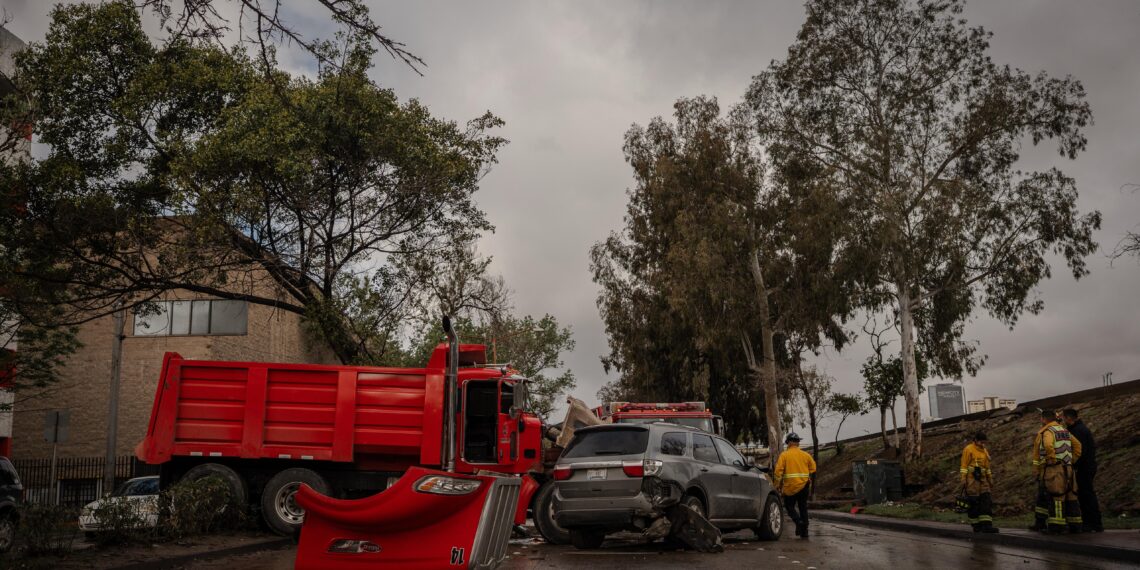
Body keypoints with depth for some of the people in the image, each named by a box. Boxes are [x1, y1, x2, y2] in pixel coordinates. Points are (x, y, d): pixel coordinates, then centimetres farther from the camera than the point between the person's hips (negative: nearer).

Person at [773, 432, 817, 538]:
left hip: (790, 487, -3)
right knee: (803, 508, 12)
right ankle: (804, 532, 11)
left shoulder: (784, 455, -4)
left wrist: (778, 485, -1)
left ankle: (798, 521, -14)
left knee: (789, 506, 11)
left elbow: (778, 471, -9)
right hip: (804, 486, 3)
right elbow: (813, 470, 11)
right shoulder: (806, 455, 7)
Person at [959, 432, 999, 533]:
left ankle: (986, 525, -9)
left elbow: (987, 467, 22)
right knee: (973, 503, -4)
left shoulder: (984, 451, 15)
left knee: (986, 502, -4)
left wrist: (990, 481, 20)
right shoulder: (968, 449, -5)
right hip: (971, 479, -6)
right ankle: (976, 525, 4)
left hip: (982, 479, 6)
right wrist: (963, 480, -15)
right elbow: (964, 466, -9)